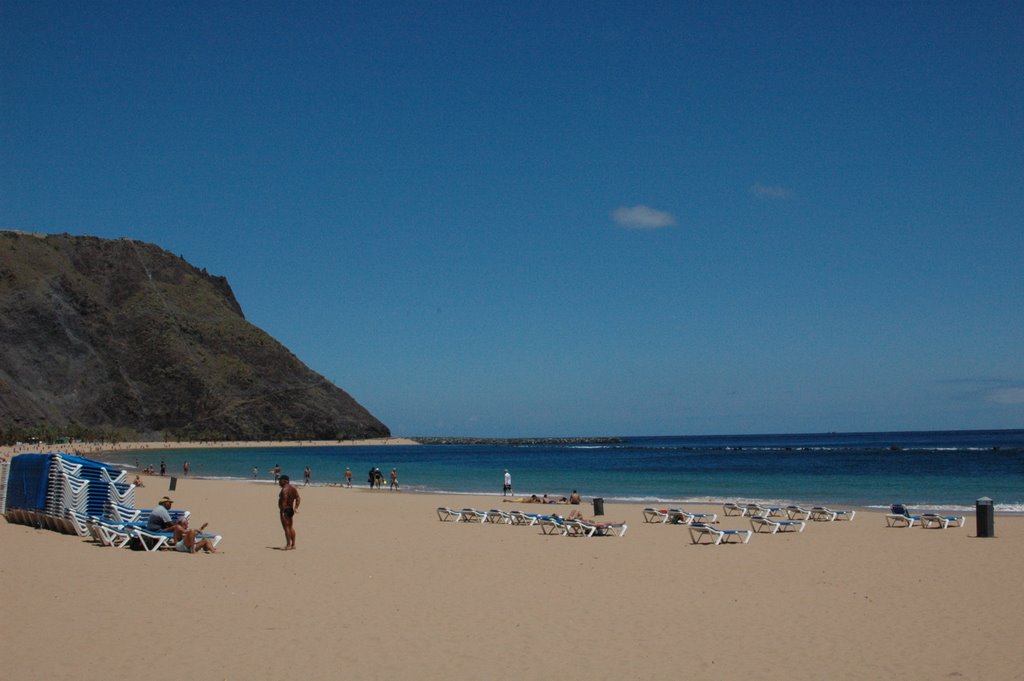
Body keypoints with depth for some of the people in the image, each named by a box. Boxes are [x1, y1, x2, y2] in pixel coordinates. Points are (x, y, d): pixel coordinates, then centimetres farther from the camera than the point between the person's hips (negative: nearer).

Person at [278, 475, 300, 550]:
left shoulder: (285, 489, -18)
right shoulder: (293, 488, 10)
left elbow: (284, 501, -25)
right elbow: (298, 499, 12)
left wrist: (282, 512, -25)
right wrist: (296, 508, 11)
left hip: (285, 510, -10)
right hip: (291, 509, 10)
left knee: (286, 527, -6)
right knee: (291, 527, 15)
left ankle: (288, 545, -6)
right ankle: (293, 544, 19)